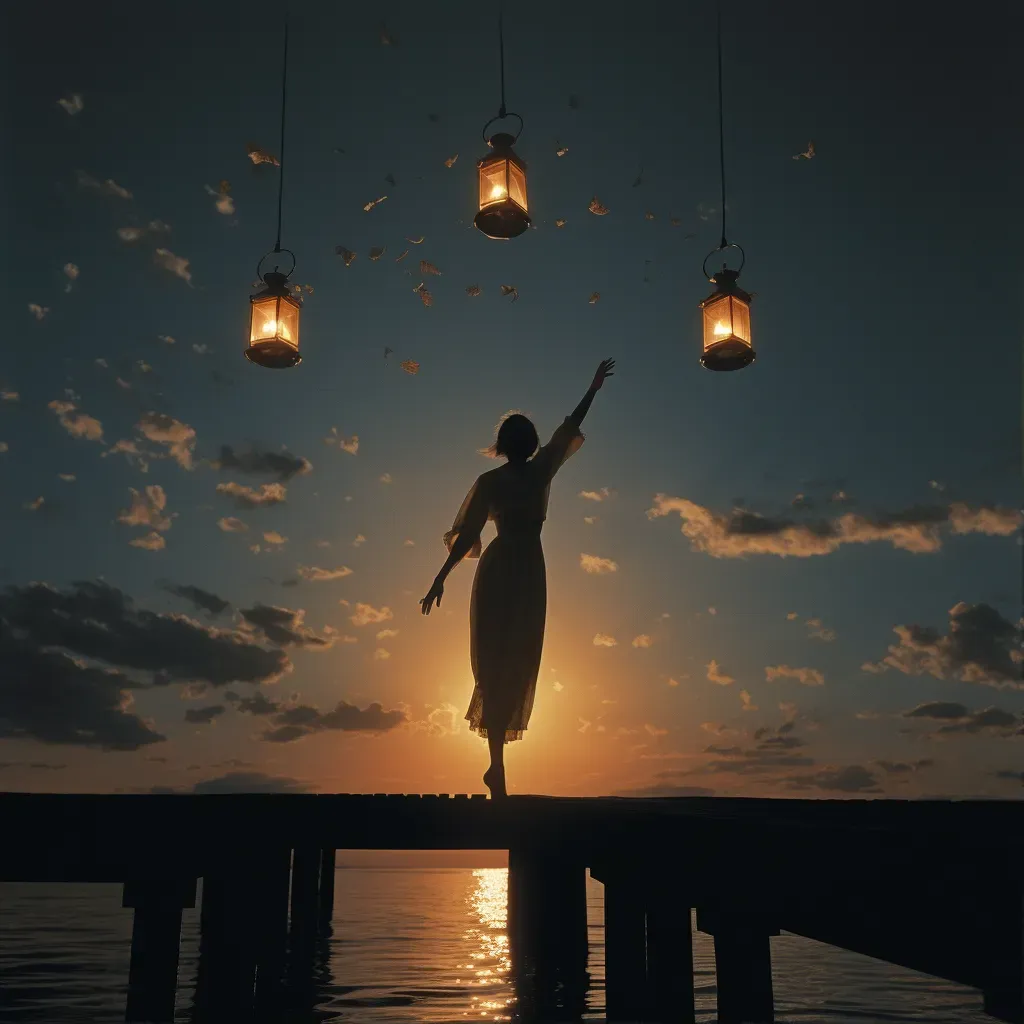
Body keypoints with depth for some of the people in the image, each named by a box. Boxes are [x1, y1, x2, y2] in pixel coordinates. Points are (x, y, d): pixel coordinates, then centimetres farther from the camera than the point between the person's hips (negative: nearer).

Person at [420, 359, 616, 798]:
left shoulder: (490, 482, 0)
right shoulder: (541, 470, 3)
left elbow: (467, 536, -5)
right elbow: (569, 427, 16)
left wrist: (440, 580, -4)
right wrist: (594, 388, 29)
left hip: (497, 573, 0)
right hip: (530, 575, 0)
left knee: (495, 664, 2)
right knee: (519, 665, 3)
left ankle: (498, 765, -3)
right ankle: (495, 764, -1)